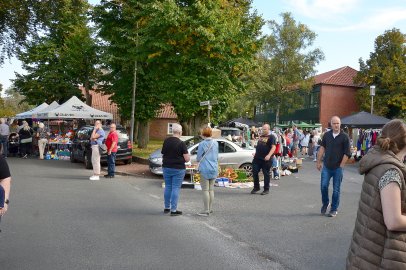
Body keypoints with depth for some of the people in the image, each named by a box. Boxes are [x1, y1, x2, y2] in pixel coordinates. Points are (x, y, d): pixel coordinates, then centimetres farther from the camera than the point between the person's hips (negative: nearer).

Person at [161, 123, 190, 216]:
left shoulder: (166, 141, 1)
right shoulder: (181, 143, -14)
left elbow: (163, 154, 9)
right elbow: (187, 159, -14)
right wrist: (188, 156, 8)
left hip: (166, 168, 5)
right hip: (178, 169, -5)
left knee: (168, 187, 15)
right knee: (176, 188, 1)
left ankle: (167, 207, 24)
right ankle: (173, 210, 4)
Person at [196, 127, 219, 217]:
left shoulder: (202, 144, -12)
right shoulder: (215, 143, 4)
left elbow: (198, 158, -7)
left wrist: (198, 159, 14)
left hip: (205, 169, -6)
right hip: (214, 169, 6)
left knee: (205, 190, -1)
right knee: (211, 189, 14)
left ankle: (206, 211, 0)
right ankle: (210, 209, 21)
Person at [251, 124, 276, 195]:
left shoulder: (271, 137, -6)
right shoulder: (261, 136, 16)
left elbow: (273, 147, -17)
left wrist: (269, 155, -29)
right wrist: (255, 153, 22)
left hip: (266, 159, -7)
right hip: (257, 158, 7)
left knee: (266, 174, 2)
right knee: (254, 172, 6)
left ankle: (266, 189, 12)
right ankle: (256, 187, 21)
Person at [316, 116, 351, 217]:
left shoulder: (344, 137, -7)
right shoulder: (326, 135, 3)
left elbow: (347, 154, -7)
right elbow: (322, 148, 9)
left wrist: (341, 166, -9)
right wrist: (319, 162, 7)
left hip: (338, 168, -2)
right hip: (326, 167, 2)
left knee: (336, 190, 6)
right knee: (323, 186, -1)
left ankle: (334, 209, 19)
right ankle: (325, 203, 24)